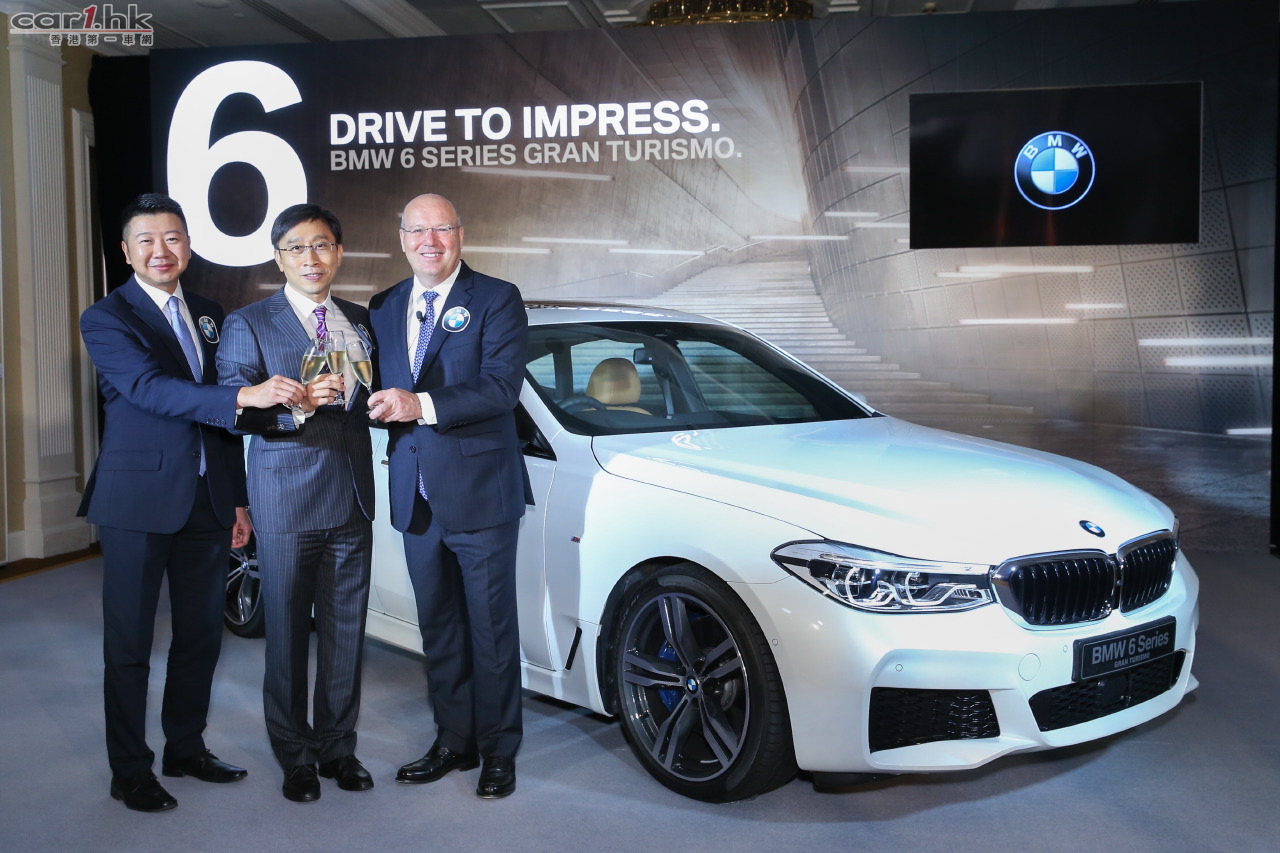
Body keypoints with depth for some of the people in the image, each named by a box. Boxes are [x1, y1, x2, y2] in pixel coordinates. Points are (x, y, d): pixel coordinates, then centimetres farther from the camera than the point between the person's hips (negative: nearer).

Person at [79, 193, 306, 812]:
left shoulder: (209, 316, 12)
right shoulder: (106, 319, -6)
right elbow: (151, 389, -23)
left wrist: (237, 499, 13)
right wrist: (244, 397, -35)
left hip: (207, 502, 6)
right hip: (137, 501, -5)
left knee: (201, 634, 13)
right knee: (129, 641, 5)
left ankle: (186, 748, 30)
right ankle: (130, 771, 18)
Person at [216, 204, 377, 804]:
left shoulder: (360, 321, 12)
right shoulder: (247, 325, -1)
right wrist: (298, 404, -24)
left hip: (351, 499, 4)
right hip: (287, 500, -4)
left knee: (346, 631, 10)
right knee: (288, 635, 5)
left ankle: (337, 747, 24)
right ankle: (295, 756, 20)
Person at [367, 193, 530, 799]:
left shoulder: (496, 299, -4)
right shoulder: (384, 308, 14)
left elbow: (502, 386, -16)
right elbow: (379, 388, 15)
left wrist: (422, 404, -24)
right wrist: (383, 404, -9)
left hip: (480, 494, -5)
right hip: (416, 495, 6)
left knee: (491, 628, 4)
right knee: (438, 629, 14)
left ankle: (498, 751, 17)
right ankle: (454, 742, 28)